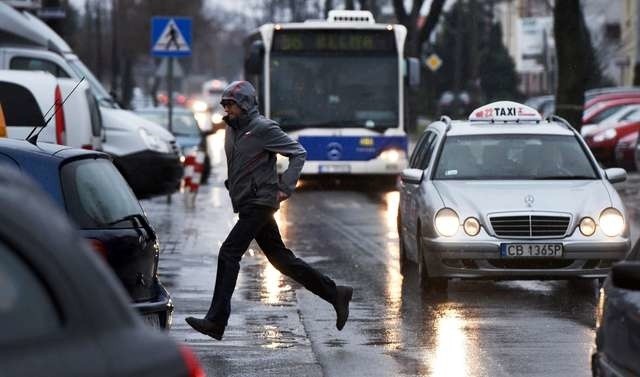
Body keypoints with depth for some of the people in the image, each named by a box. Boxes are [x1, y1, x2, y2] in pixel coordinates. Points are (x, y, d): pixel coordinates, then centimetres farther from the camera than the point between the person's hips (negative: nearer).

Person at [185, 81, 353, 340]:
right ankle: (335, 294, 19)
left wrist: (285, 187, -15)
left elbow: (298, 153, -8)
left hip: (260, 203, -9)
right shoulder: (232, 129, 13)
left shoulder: (263, 129, -11)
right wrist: (232, 184, 15)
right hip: (246, 205, 9)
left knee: (229, 254, -15)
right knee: (281, 258, 11)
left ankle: (216, 321, -17)